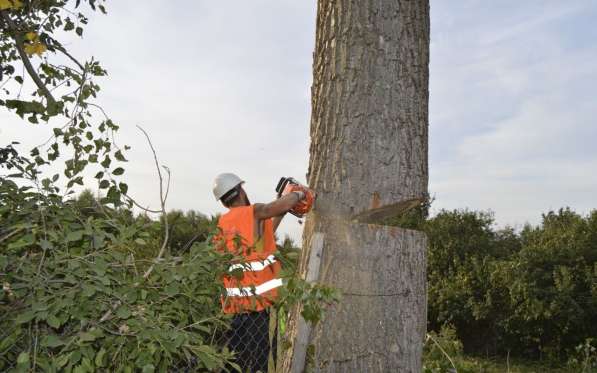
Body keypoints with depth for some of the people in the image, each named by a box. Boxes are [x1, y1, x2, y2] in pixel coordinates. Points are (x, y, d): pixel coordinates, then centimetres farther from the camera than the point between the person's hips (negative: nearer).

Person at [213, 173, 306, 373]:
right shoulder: (253, 212, -7)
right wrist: (298, 193, 1)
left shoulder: (222, 224, 12)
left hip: (234, 301, 6)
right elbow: (284, 204, -20)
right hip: (260, 298, -6)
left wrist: (280, 214, 22)